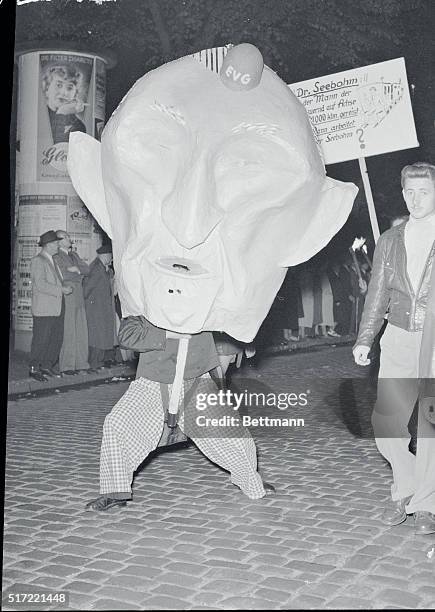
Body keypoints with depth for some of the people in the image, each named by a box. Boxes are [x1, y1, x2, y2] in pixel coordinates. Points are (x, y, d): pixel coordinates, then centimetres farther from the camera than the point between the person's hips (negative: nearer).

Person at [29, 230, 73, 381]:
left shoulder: (52, 261, 19)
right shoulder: (38, 261, -10)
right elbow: (40, 285, -19)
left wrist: (65, 287, 10)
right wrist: (61, 289, -17)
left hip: (57, 309, 9)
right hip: (43, 309, -9)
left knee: (56, 339, 10)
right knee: (41, 340, -3)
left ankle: (47, 366, 20)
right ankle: (34, 369, 6)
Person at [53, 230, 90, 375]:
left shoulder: (74, 255, 20)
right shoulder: (56, 257, -5)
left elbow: (86, 269, 11)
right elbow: (63, 275, -15)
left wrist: (76, 269, -8)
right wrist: (79, 276, -3)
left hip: (79, 298, 7)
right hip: (66, 299, -7)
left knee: (81, 332, 6)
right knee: (68, 333, -7)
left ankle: (80, 363, 11)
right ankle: (66, 366, -2)